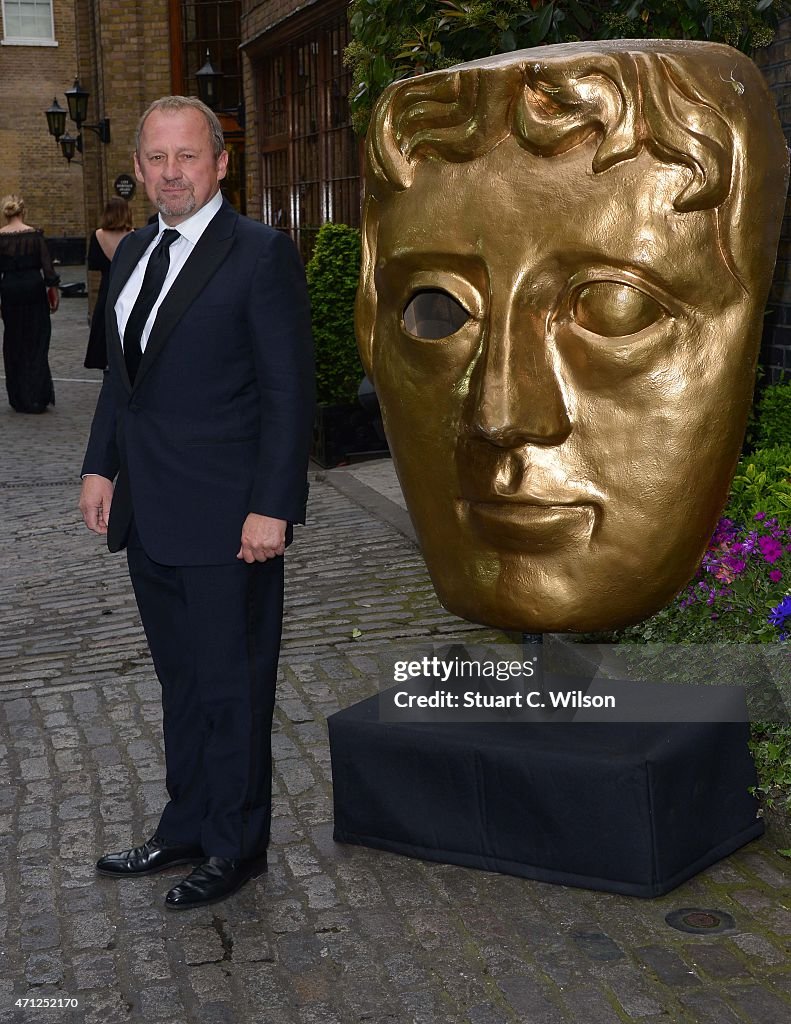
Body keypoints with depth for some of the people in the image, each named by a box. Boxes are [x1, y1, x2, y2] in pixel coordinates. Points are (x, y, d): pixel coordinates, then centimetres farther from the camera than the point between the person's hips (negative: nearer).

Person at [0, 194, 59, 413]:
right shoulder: (34, 234, -7)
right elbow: (46, 264, -7)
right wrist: (53, 289, 2)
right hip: (33, 286, -1)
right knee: (37, 341, 7)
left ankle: (18, 398, 15)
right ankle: (37, 396, 2)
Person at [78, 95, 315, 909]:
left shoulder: (261, 256, -10)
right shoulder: (133, 253, 12)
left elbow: (287, 391, -13)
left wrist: (272, 508, -17)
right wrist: (102, 466, 10)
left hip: (227, 521, -7)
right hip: (149, 516, 7)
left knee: (232, 688, 5)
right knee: (180, 682, 18)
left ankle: (235, 848, 20)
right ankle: (186, 826, 33)